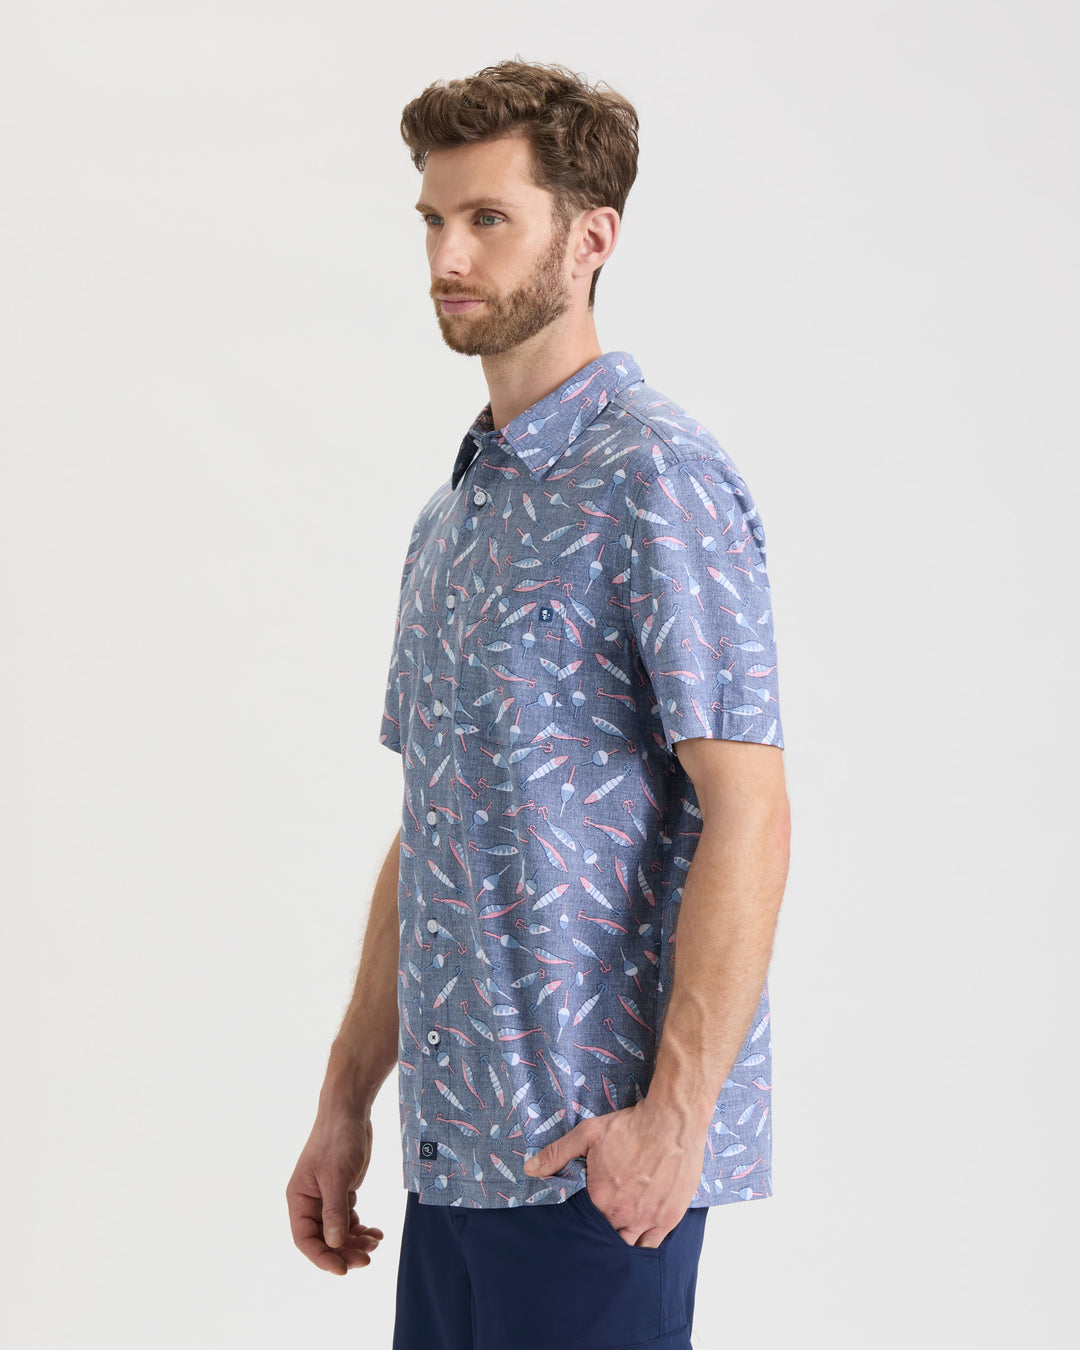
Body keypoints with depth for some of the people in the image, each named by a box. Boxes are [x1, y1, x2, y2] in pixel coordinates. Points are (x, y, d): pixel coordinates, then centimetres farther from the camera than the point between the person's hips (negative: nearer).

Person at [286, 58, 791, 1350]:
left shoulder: (655, 477, -11)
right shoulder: (453, 511, 17)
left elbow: (748, 813, -17)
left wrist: (676, 1111, -22)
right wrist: (347, 1101, 17)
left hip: (594, 1147, -8)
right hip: (456, 1145, 8)